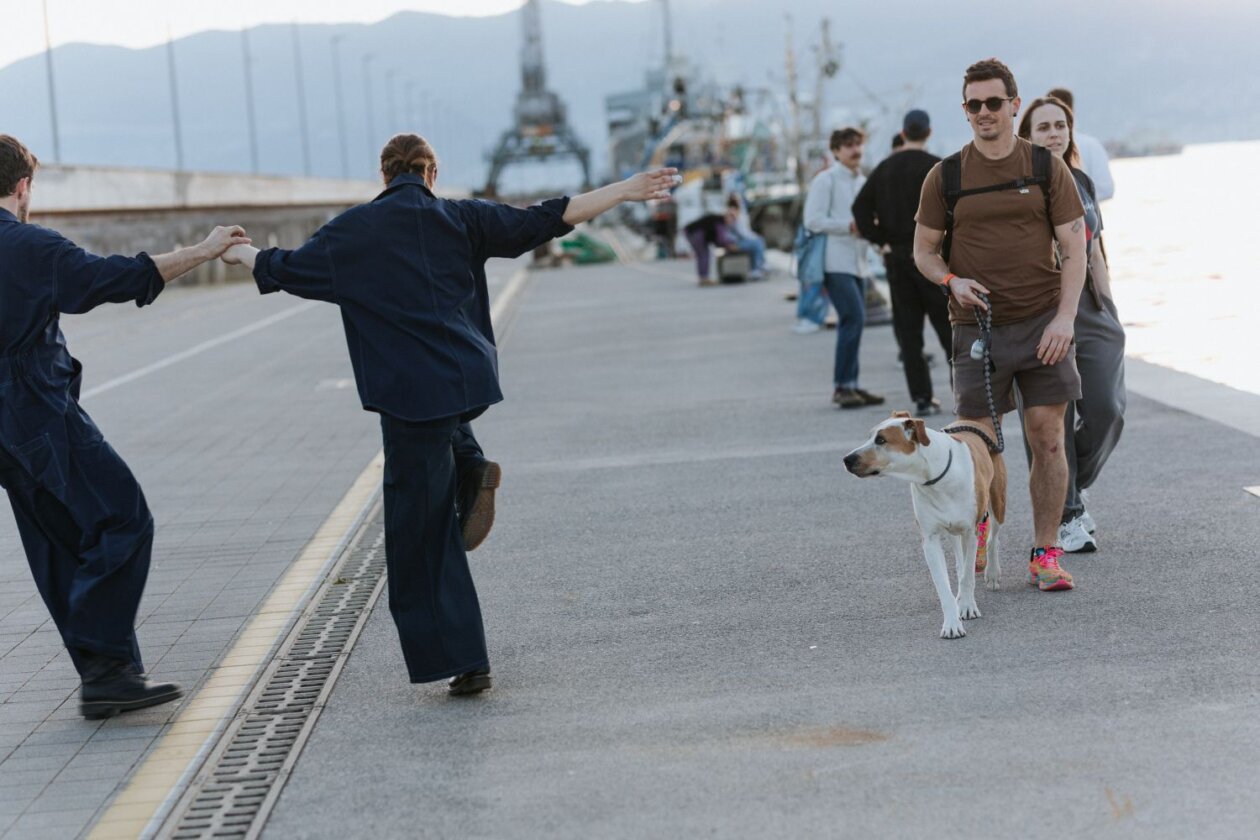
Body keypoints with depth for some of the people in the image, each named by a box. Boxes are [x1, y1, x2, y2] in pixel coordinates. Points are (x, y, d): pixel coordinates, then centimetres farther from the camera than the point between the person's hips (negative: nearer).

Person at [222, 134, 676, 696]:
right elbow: (544, 221, 4)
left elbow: (288, 270, 10)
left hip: (413, 392, -4)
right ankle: (469, 468, 12)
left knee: (421, 534, 4)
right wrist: (625, 191, 9)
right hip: (473, 378, 4)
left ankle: (464, 663, 3)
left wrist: (242, 253, 31)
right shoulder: (460, 219, 6)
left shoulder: (351, 231, 1)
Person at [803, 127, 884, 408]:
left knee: (852, 322, 9)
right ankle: (843, 386, -13)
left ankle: (850, 386, 14)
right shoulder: (826, 180, -6)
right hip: (835, 262, -8)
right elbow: (813, 220, -14)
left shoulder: (862, 181, 18)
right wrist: (850, 226, -18)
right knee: (853, 319, -16)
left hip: (857, 262, 8)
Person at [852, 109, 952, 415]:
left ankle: (922, 397, 2)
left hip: (896, 258, 4)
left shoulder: (884, 168, 10)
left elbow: (860, 209, 5)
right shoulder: (935, 166, -6)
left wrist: (883, 241, 5)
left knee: (907, 330, 6)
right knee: (948, 324, 2)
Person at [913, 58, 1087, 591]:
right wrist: (952, 281, -9)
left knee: (1047, 439, -2)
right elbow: (923, 251, 12)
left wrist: (1064, 316, -9)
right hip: (977, 324, 0)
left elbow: (1074, 248, 3)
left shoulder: (1047, 168, 4)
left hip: (1043, 323, 0)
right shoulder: (946, 176, 5)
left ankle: (1045, 554, 6)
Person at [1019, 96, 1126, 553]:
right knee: (1053, 420, -3)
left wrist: (1110, 309, 17)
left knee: (1106, 409, -5)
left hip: (1091, 310, 5)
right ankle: (1067, 517, 7)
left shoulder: (1082, 182, 14)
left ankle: (1072, 487, 19)